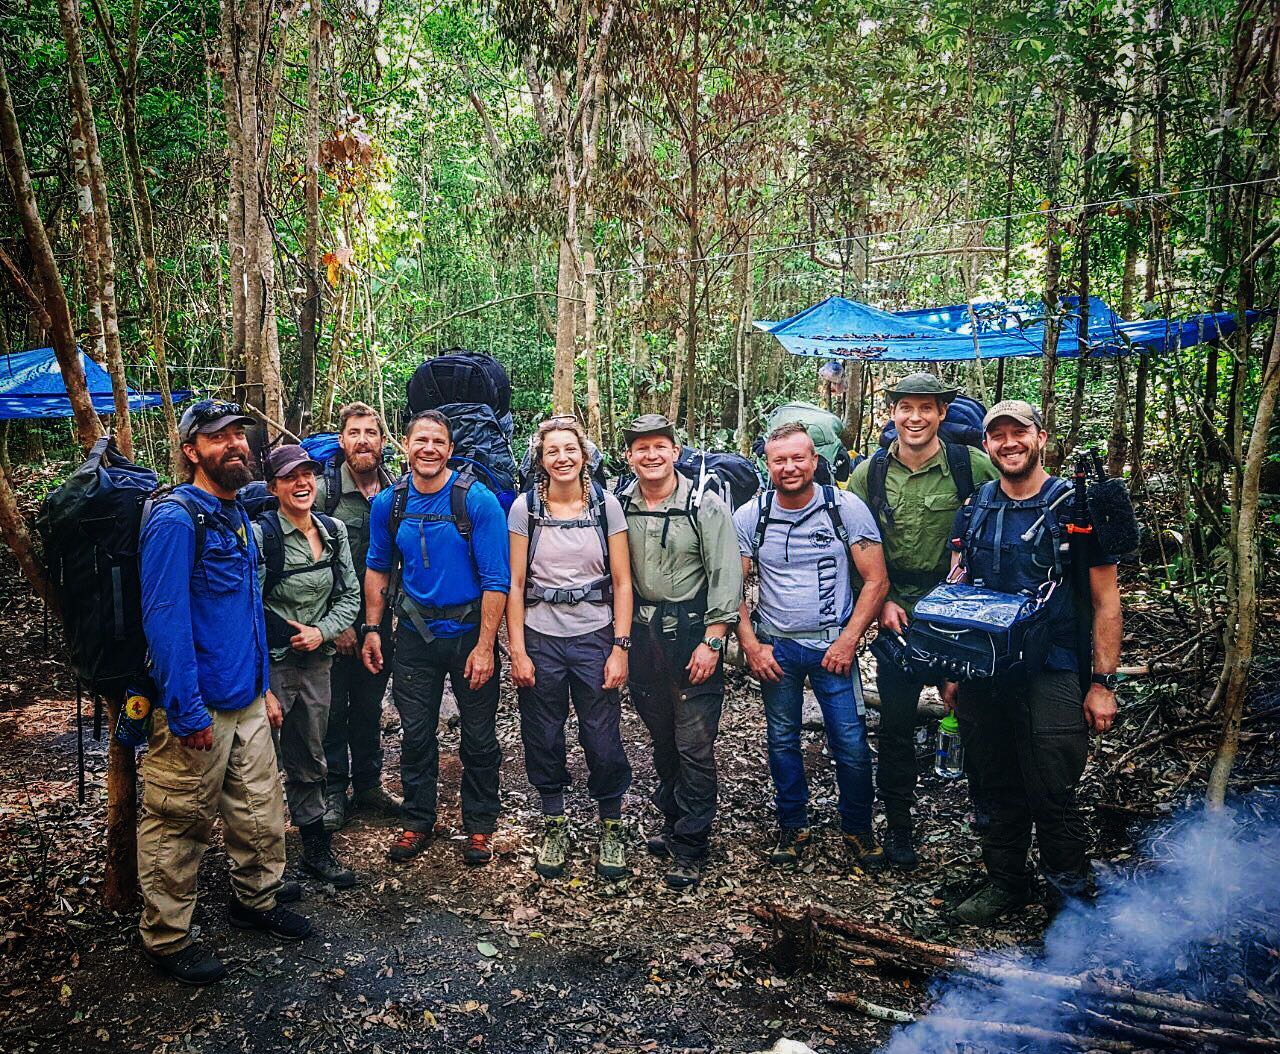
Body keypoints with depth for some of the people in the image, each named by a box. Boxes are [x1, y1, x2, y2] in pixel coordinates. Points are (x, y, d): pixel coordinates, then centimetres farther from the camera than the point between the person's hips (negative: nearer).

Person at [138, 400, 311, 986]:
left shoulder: (237, 515, 13)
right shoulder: (176, 519, -15)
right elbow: (165, 620, -20)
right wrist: (187, 713, -22)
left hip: (246, 703, 9)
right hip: (197, 712, -8)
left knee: (261, 812, 18)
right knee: (178, 828, 5)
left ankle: (256, 901, 37)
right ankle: (166, 940, 22)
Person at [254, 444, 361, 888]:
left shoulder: (334, 530, 4)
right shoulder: (260, 534, -13)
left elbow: (350, 594, 8)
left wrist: (322, 631, -9)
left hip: (317, 660, 5)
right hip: (270, 664, -5)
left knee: (310, 760, 17)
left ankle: (317, 851, 30)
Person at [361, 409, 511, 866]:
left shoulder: (478, 501, -14)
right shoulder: (388, 504, -1)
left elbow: (496, 580, -14)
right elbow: (378, 568, 12)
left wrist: (485, 646, -17)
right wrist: (372, 629, 6)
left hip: (469, 632, -3)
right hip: (416, 634, 3)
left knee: (478, 737, 8)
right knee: (415, 734, 12)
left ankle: (479, 826, 25)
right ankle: (417, 822, 29)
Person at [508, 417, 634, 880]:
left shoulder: (606, 505, -1)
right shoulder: (525, 508, -1)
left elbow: (622, 582, 0)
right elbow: (515, 584, 0)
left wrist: (620, 647, -6)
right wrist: (517, 651, -5)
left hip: (595, 638, 0)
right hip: (540, 639, 1)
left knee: (604, 742, 1)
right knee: (543, 739, 9)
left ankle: (611, 828, 23)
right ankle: (554, 826, 30)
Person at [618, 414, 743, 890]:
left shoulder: (706, 506, -8)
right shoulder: (619, 507, 4)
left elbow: (726, 578, -9)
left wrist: (711, 641, -14)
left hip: (693, 635, -4)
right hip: (642, 635, 4)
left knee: (694, 745, -2)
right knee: (661, 739, 17)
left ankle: (690, 848, 9)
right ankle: (672, 822, 33)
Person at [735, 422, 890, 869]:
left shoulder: (847, 508, -6)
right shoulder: (750, 517, -2)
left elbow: (876, 580, -5)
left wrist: (848, 641, -11)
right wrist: (751, 645, -7)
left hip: (833, 646, -1)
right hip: (775, 648, 2)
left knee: (852, 745, 0)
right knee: (782, 742, 12)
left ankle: (858, 828, 23)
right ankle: (792, 826, 31)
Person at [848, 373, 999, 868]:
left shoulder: (973, 465, -9)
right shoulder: (869, 474, -1)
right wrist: (882, 602, -4)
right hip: (898, 617, 2)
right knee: (895, 724, 9)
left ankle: (989, 809, 37)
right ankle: (897, 825, 26)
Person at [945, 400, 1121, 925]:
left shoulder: (1076, 506, -3)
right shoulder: (974, 508, 8)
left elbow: (1106, 601, -2)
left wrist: (1103, 683, -6)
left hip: (1051, 676, -4)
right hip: (983, 674, 4)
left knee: (1051, 796, -1)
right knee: (1000, 788, 14)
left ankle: (1071, 901, 18)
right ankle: (1005, 882, 32)